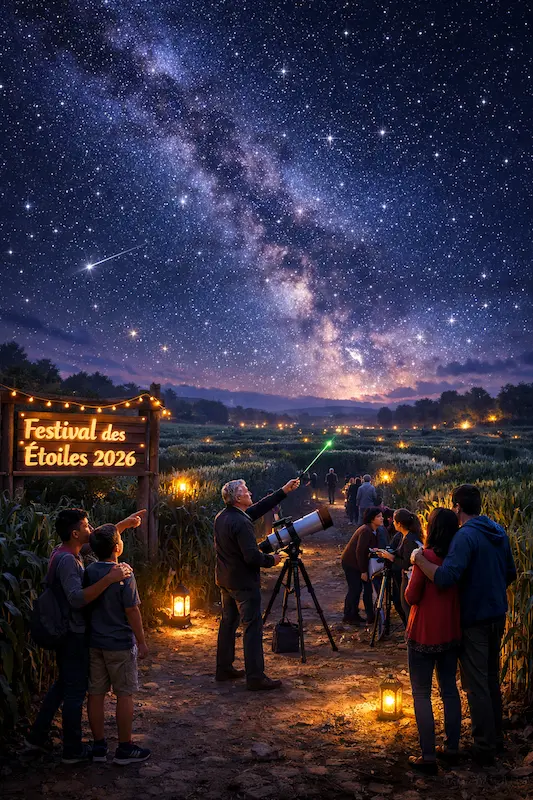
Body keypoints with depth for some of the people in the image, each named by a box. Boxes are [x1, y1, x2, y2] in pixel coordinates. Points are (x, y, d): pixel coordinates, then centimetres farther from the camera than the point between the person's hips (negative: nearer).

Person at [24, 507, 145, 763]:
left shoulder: (63, 552, 5)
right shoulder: (67, 560, -25)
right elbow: (77, 598, -36)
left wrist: (125, 523, 23)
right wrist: (110, 578, -39)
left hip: (65, 633, 10)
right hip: (73, 634, -10)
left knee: (62, 684, 22)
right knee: (75, 690, 3)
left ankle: (36, 737, 30)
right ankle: (73, 750, 16)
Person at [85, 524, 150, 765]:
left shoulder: (89, 572, -2)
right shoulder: (124, 575, -18)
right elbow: (132, 611, -15)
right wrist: (141, 642, -7)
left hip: (94, 643, 6)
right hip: (120, 644, -5)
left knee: (96, 694, 11)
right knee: (124, 695, 5)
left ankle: (99, 746, 21)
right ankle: (124, 749, 12)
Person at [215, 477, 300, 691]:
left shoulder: (221, 517, 6)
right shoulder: (241, 523, -24)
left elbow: (257, 509, 11)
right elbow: (252, 557, -26)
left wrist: (284, 491, 11)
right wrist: (272, 560, -6)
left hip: (225, 580, 9)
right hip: (243, 582, -9)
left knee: (228, 623, 17)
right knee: (252, 628, -4)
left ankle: (224, 669, 25)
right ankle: (255, 677, -2)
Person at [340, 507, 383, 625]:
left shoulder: (373, 531, 4)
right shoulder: (366, 531, -25)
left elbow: (370, 550, 9)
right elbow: (359, 552, -25)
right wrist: (363, 571, -20)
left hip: (357, 562, 9)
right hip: (350, 563, -9)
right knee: (354, 589, -5)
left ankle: (354, 615, 21)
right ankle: (348, 617, 7)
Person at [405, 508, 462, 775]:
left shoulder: (426, 556, -18)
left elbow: (411, 597, -14)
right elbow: (460, 592, 10)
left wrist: (413, 570, 1)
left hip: (424, 635, -6)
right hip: (451, 634, 6)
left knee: (422, 694, 2)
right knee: (450, 689, 17)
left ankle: (428, 757, 3)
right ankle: (452, 748, 24)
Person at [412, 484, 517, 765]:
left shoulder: (465, 536, -22)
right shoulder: (499, 532, 4)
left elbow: (445, 577, -34)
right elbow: (511, 574, 14)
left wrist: (420, 560, -21)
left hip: (474, 619, -8)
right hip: (498, 615, 8)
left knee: (476, 685, 4)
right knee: (492, 679, 21)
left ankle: (484, 748, 13)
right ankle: (496, 738, 33)